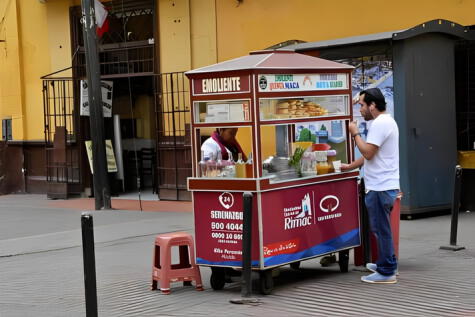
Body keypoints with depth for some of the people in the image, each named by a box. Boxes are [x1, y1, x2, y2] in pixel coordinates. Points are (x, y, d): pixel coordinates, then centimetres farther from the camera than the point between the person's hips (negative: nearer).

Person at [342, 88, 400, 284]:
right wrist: (350, 166, 26)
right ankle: (388, 264, 30)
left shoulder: (380, 123, -17)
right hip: (384, 185, 11)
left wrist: (355, 134, -10)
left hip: (380, 187, -11)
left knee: (381, 229, -4)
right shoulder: (386, 121, 18)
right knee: (382, 228, 20)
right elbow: (370, 154, 24)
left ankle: (386, 272, 2)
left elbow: (368, 152, -22)